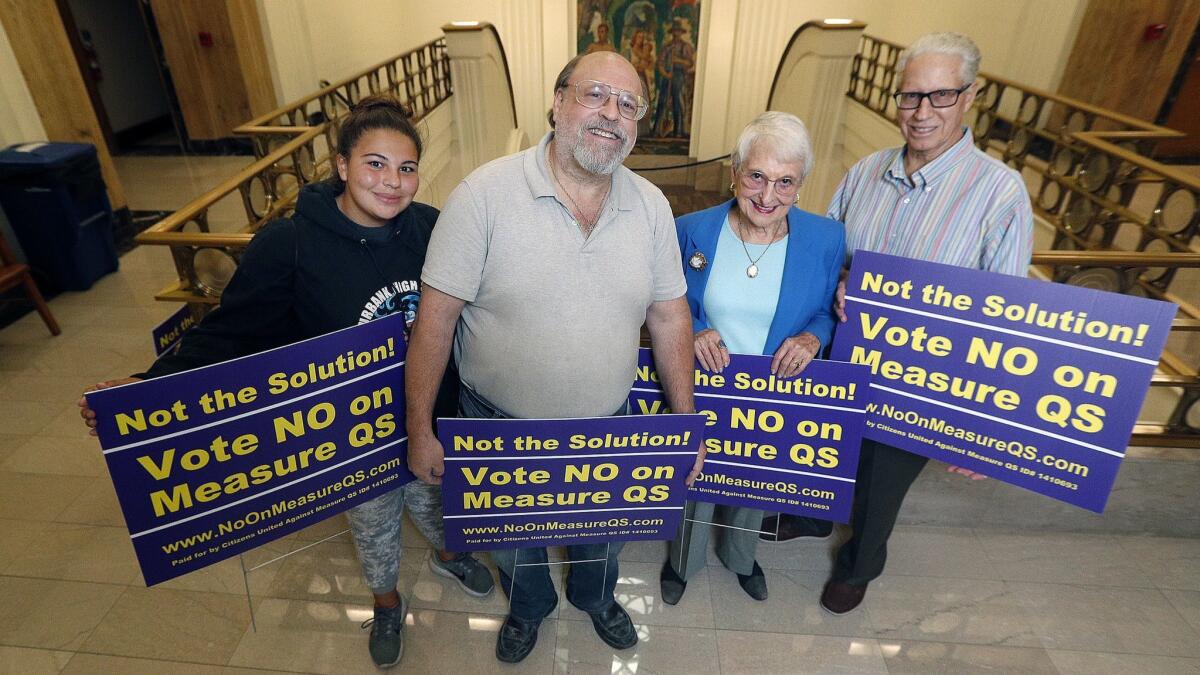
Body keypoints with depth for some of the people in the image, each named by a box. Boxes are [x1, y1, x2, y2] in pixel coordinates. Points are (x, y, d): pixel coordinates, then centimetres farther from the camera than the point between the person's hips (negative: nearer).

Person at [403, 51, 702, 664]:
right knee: (513, 539, 25)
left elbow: (669, 315, -1)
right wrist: (420, 430, -12)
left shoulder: (651, 206, -7)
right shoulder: (484, 194, -20)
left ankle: (595, 597, 64)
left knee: (606, 533, 28)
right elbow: (436, 318, -16)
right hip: (500, 427, -2)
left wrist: (687, 423, 1)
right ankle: (528, 607, 61)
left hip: (607, 427, 3)